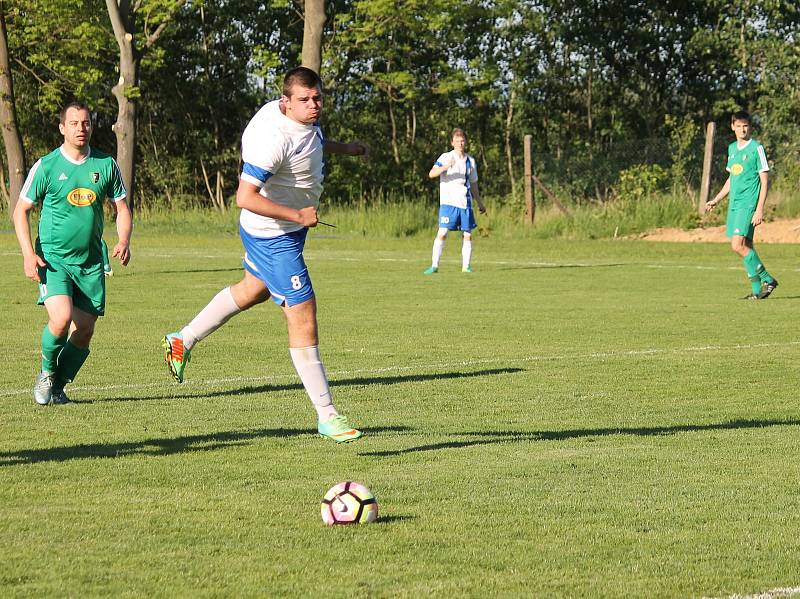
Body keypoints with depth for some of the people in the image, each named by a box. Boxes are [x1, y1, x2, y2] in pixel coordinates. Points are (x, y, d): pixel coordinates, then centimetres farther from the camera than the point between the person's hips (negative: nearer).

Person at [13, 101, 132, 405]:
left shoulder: (106, 164, 5)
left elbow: (122, 208, 13)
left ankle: (58, 385, 23)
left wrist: (124, 241, -6)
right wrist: (28, 253, -11)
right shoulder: (46, 166, -3)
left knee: (84, 331, 1)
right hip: (53, 258, -3)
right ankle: (46, 372, 5)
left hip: (90, 262, 3)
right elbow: (21, 210, 3)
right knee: (61, 318, -23)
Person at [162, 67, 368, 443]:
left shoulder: (304, 119, -2)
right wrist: (298, 216, -29)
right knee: (304, 320, -9)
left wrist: (343, 148, 23)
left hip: (280, 231, 11)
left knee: (252, 290, 33)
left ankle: (182, 342, 48)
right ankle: (326, 416, -4)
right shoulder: (276, 139, -32)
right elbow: (245, 197, -35)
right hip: (275, 238, -11)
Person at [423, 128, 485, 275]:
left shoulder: (470, 161, 13)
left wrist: (480, 204, 25)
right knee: (442, 233, -12)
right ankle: (434, 265, -9)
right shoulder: (446, 157, -2)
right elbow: (431, 174, -16)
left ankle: (466, 266, 10)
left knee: (468, 235, 2)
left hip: (465, 204, 4)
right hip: (448, 202, -4)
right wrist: (446, 166, -32)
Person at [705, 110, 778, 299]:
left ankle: (767, 280, -8)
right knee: (746, 246, 6)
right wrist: (716, 200, 23)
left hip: (748, 204, -7)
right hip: (734, 204, 7)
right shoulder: (732, 148, 15)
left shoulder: (756, 148, -7)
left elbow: (764, 181, -9)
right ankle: (757, 290, 10)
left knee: (738, 245, -18)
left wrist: (760, 209, -15)